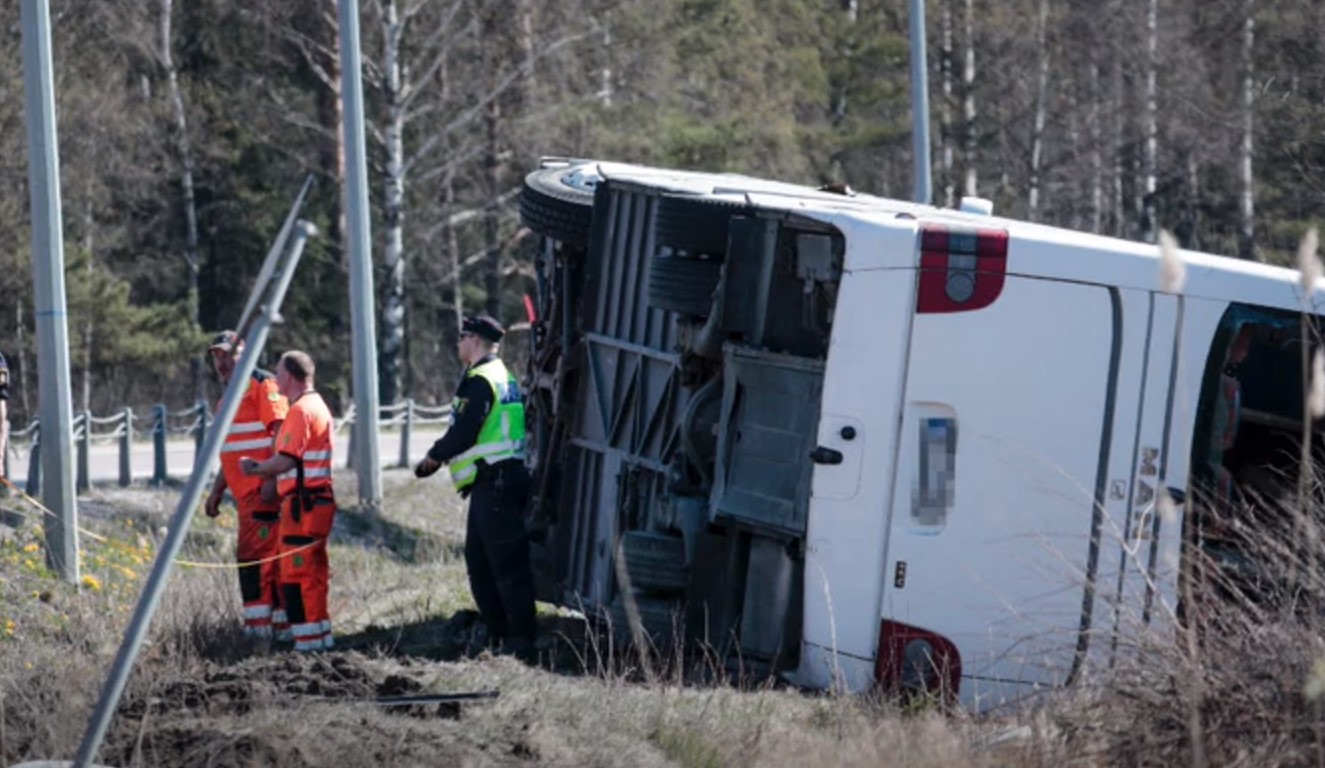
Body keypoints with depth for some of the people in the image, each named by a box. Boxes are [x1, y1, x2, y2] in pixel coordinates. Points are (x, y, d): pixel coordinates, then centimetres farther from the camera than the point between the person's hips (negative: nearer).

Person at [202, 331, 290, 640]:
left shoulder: (263, 386, -8)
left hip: (264, 490, -10)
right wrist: (216, 492, 27)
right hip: (244, 493, 10)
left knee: (254, 555, -12)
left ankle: (260, 625, -11)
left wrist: (271, 482, -25)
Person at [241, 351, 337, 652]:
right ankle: (319, 636, 19)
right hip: (318, 500, 10)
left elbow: (287, 460, -21)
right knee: (313, 573, 15)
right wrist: (262, 468, 20)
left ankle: (308, 641, -9)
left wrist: (255, 468, -6)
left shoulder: (300, 411, -15)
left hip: (302, 503, -10)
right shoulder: (318, 406, 18)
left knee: (296, 574, -8)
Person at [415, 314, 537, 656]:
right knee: (478, 560, 15)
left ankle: (520, 637, -8)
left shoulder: (480, 381, -13)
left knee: (507, 563, -9)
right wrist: (440, 457, 17)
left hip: (494, 483, -11)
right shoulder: (501, 377, 20)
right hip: (494, 481, 11)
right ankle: (498, 632, 18)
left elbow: (463, 434, -17)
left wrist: (435, 456, 0)